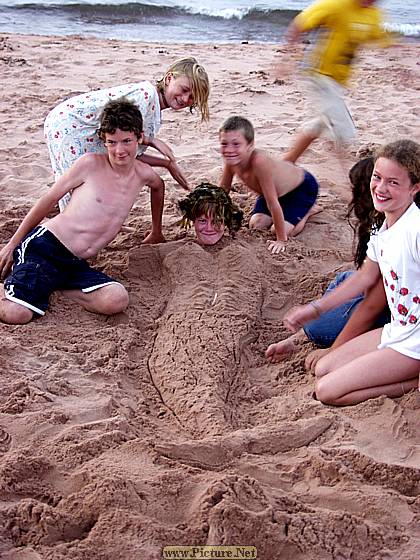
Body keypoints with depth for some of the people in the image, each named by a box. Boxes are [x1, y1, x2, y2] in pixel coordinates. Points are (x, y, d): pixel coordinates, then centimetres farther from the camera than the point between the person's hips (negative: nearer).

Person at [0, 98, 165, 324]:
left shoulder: (144, 174, 9)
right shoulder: (90, 163, -4)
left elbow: (159, 186, 35)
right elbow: (49, 199, 3)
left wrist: (156, 233, 41)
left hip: (75, 264, 5)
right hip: (44, 245, -5)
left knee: (117, 301, -25)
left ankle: (48, 284, -2)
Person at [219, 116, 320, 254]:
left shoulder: (259, 162, -42)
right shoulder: (231, 160, -21)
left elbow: (272, 203, -37)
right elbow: (223, 190, -3)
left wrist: (281, 240, -30)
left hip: (303, 186, -7)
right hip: (278, 188, 7)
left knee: (283, 230, -17)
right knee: (256, 225, 0)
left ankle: (308, 210, 10)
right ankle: (284, 210, 25)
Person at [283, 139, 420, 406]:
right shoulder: (384, 231, 4)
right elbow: (365, 277, 17)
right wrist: (315, 308, 18)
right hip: (396, 331, 9)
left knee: (327, 391, -10)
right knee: (322, 370, 13)